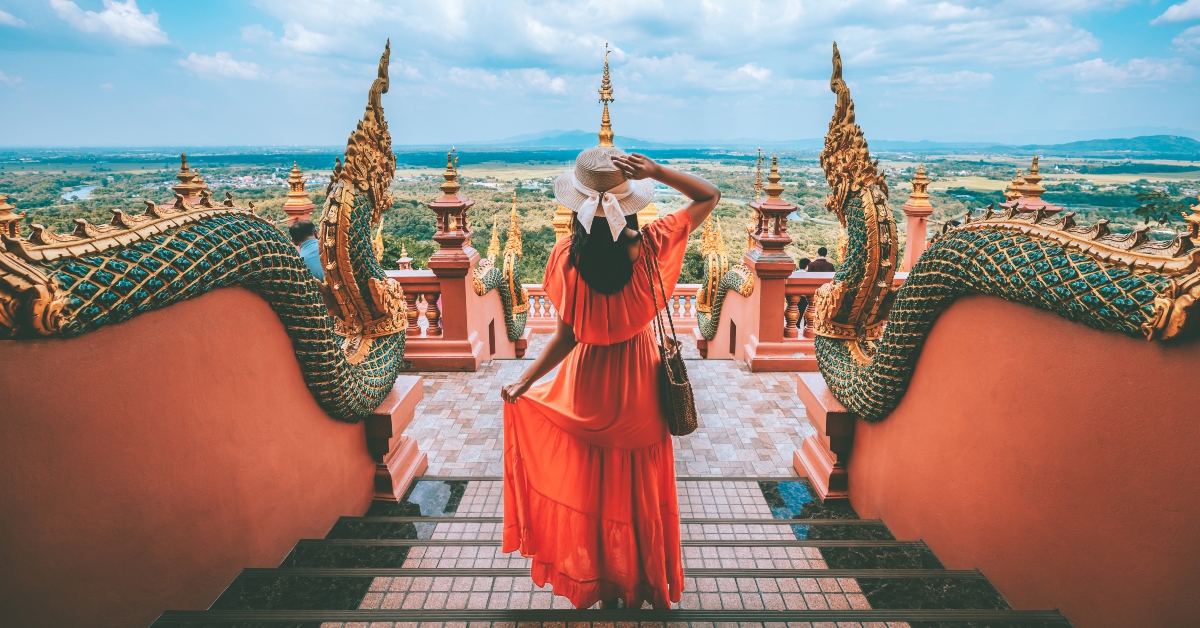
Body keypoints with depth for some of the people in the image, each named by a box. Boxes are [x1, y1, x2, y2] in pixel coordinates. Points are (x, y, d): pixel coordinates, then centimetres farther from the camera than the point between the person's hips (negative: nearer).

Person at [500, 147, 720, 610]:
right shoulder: (650, 244, -19)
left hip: (591, 382, -1)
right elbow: (710, 196, -8)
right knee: (641, 487, 21)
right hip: (640, 384, 1)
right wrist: (655, 171, -20)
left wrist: (523, 382, -7)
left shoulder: (568, 257, -21)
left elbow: (566, 337, -18)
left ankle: (606, 589, 40)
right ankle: (639, 588, 42)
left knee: (596, 488, 20)